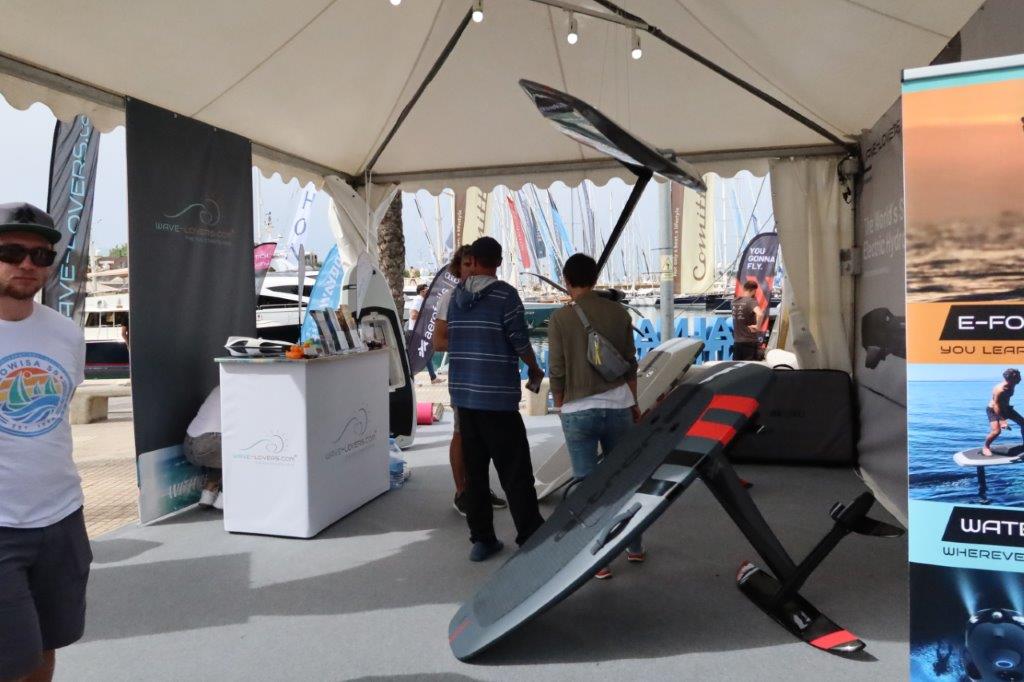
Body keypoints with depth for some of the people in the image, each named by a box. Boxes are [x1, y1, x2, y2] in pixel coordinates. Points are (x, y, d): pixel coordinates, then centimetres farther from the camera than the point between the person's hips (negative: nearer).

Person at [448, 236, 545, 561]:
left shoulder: (457, 295, 8)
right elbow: (520, 341, -9)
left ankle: (481, 539, 17)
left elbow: (452, 340, 13)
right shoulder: (505, 294, -8)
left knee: (474, 469, 11)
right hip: (497, 395, -5)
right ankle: (531, 537, 7)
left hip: (463, 393, 6)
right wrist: (534, 368, 9)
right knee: (515, 470, 1)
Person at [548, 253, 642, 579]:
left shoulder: (560, 318, -7)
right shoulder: (618, 313, 1)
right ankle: (634, 546, 31)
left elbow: (557, 372, -5)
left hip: (578, 411, -3)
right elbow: (630, 364, 7)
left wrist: (561, 407, 10)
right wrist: (634, 403, 19)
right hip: (618, 405, 3)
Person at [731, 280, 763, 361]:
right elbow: (759, 314, -33)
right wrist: (758, 326, -20)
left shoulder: (734, 301, 7)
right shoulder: (751, 301, -14)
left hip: (737, 341, 6)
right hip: (750, 342, -6)